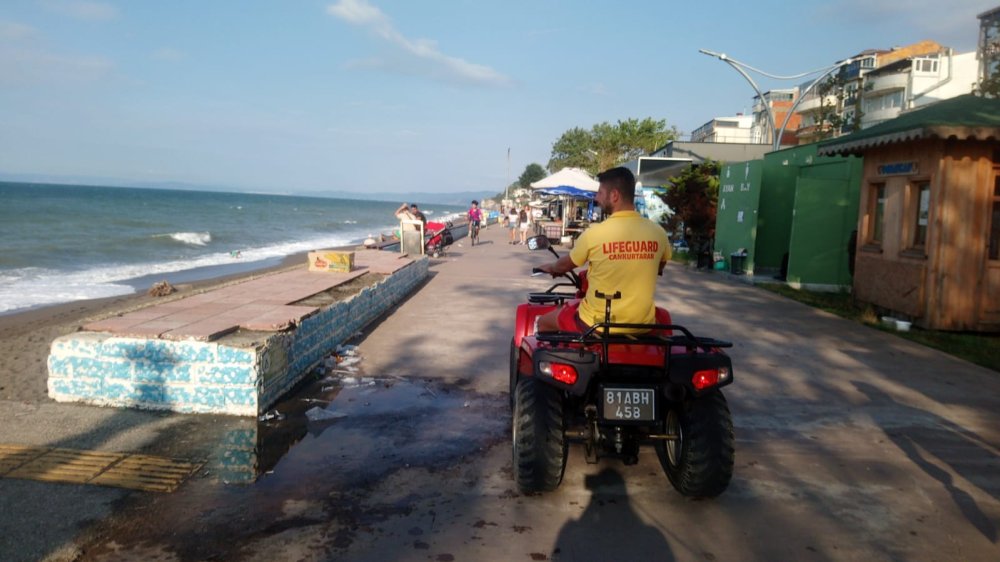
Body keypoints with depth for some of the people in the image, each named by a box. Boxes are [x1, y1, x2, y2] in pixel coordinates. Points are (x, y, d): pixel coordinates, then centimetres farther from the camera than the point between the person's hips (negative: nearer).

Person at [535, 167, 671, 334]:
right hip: (643, 325, 4)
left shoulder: (594, 233, -13)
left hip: (597, 324, -3)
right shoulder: (658, 233, -5)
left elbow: (564, 265, 7)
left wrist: (550, 268, 30)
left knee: (543, 322, 22)